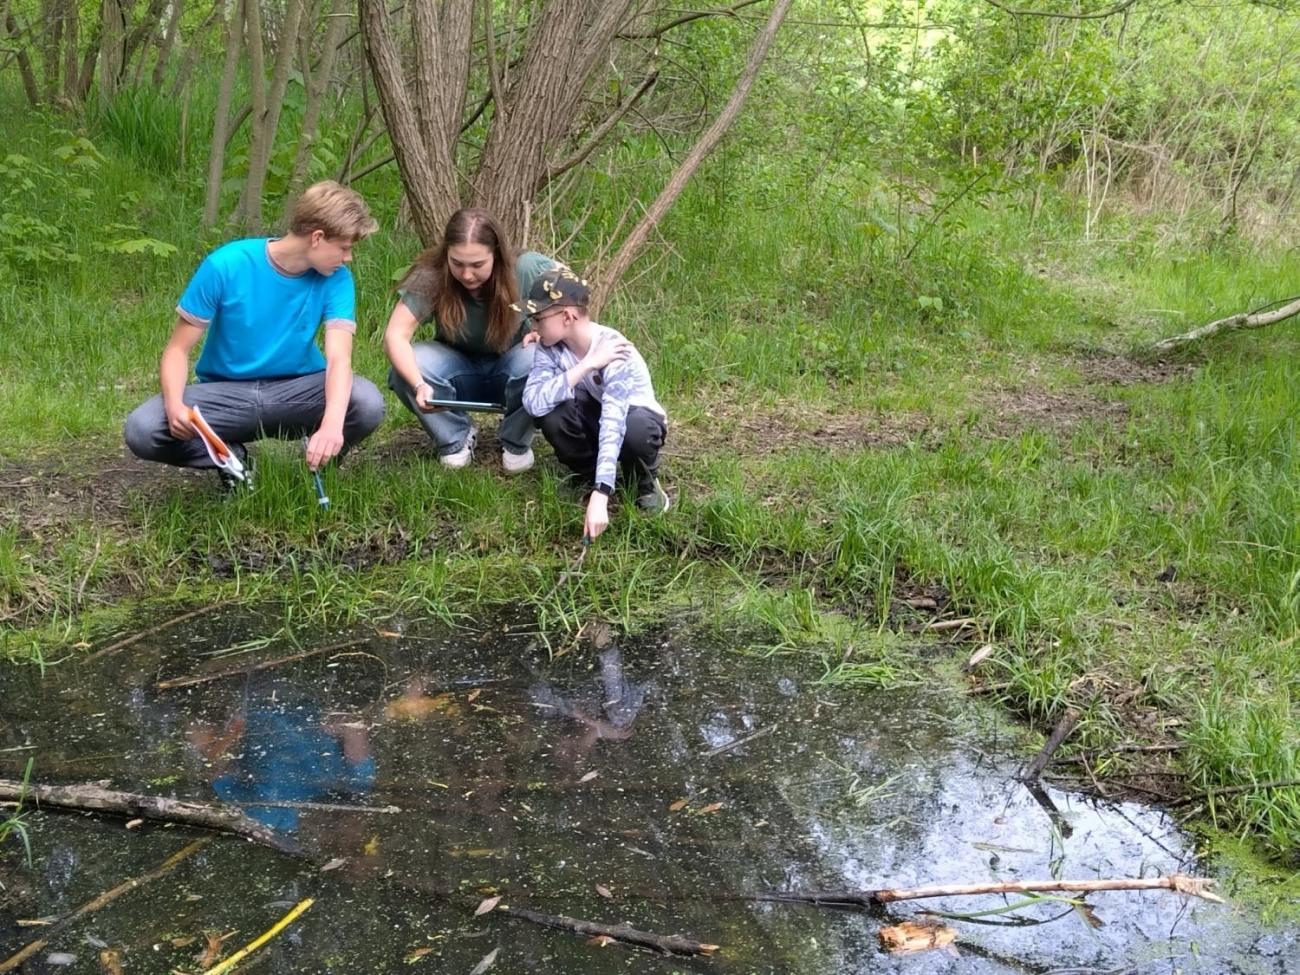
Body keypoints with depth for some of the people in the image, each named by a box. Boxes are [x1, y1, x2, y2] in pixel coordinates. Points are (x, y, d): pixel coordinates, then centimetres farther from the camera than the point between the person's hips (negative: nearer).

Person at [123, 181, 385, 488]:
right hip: (225, 393, -1)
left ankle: (321, 462, 2)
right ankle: (233, 458, 0)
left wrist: (332, 424, -44)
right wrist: (174, 405, -32)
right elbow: (178, 349, -9)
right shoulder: (226, 266, -15)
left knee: (367, 402, -30)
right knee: (141, 431, -27)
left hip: (296, 391, 1)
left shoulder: (335, 279, -10)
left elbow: (339, 358, -23)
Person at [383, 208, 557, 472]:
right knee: (404, 368, -30)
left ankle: (516, 442, -4)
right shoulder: (431, 277, -26)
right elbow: (395, 336, -30)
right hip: (457, 370, 1)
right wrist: (420, 386, -46)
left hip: (508, 368, 0)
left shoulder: (526, 269, -26)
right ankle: (455, 438, -1)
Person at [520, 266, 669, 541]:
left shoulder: (614, 352, -33)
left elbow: (612, 424, -42)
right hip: (593, 417, 4)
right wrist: (586, 366, -41)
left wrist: (599, 497, -50)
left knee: (636, 426, -40)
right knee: (553, 413, -29)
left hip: (633, 418, -4)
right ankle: (589, 476, -1)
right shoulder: (551, 346, -19)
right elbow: (532, 402, -33)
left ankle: (646, 485, -5)